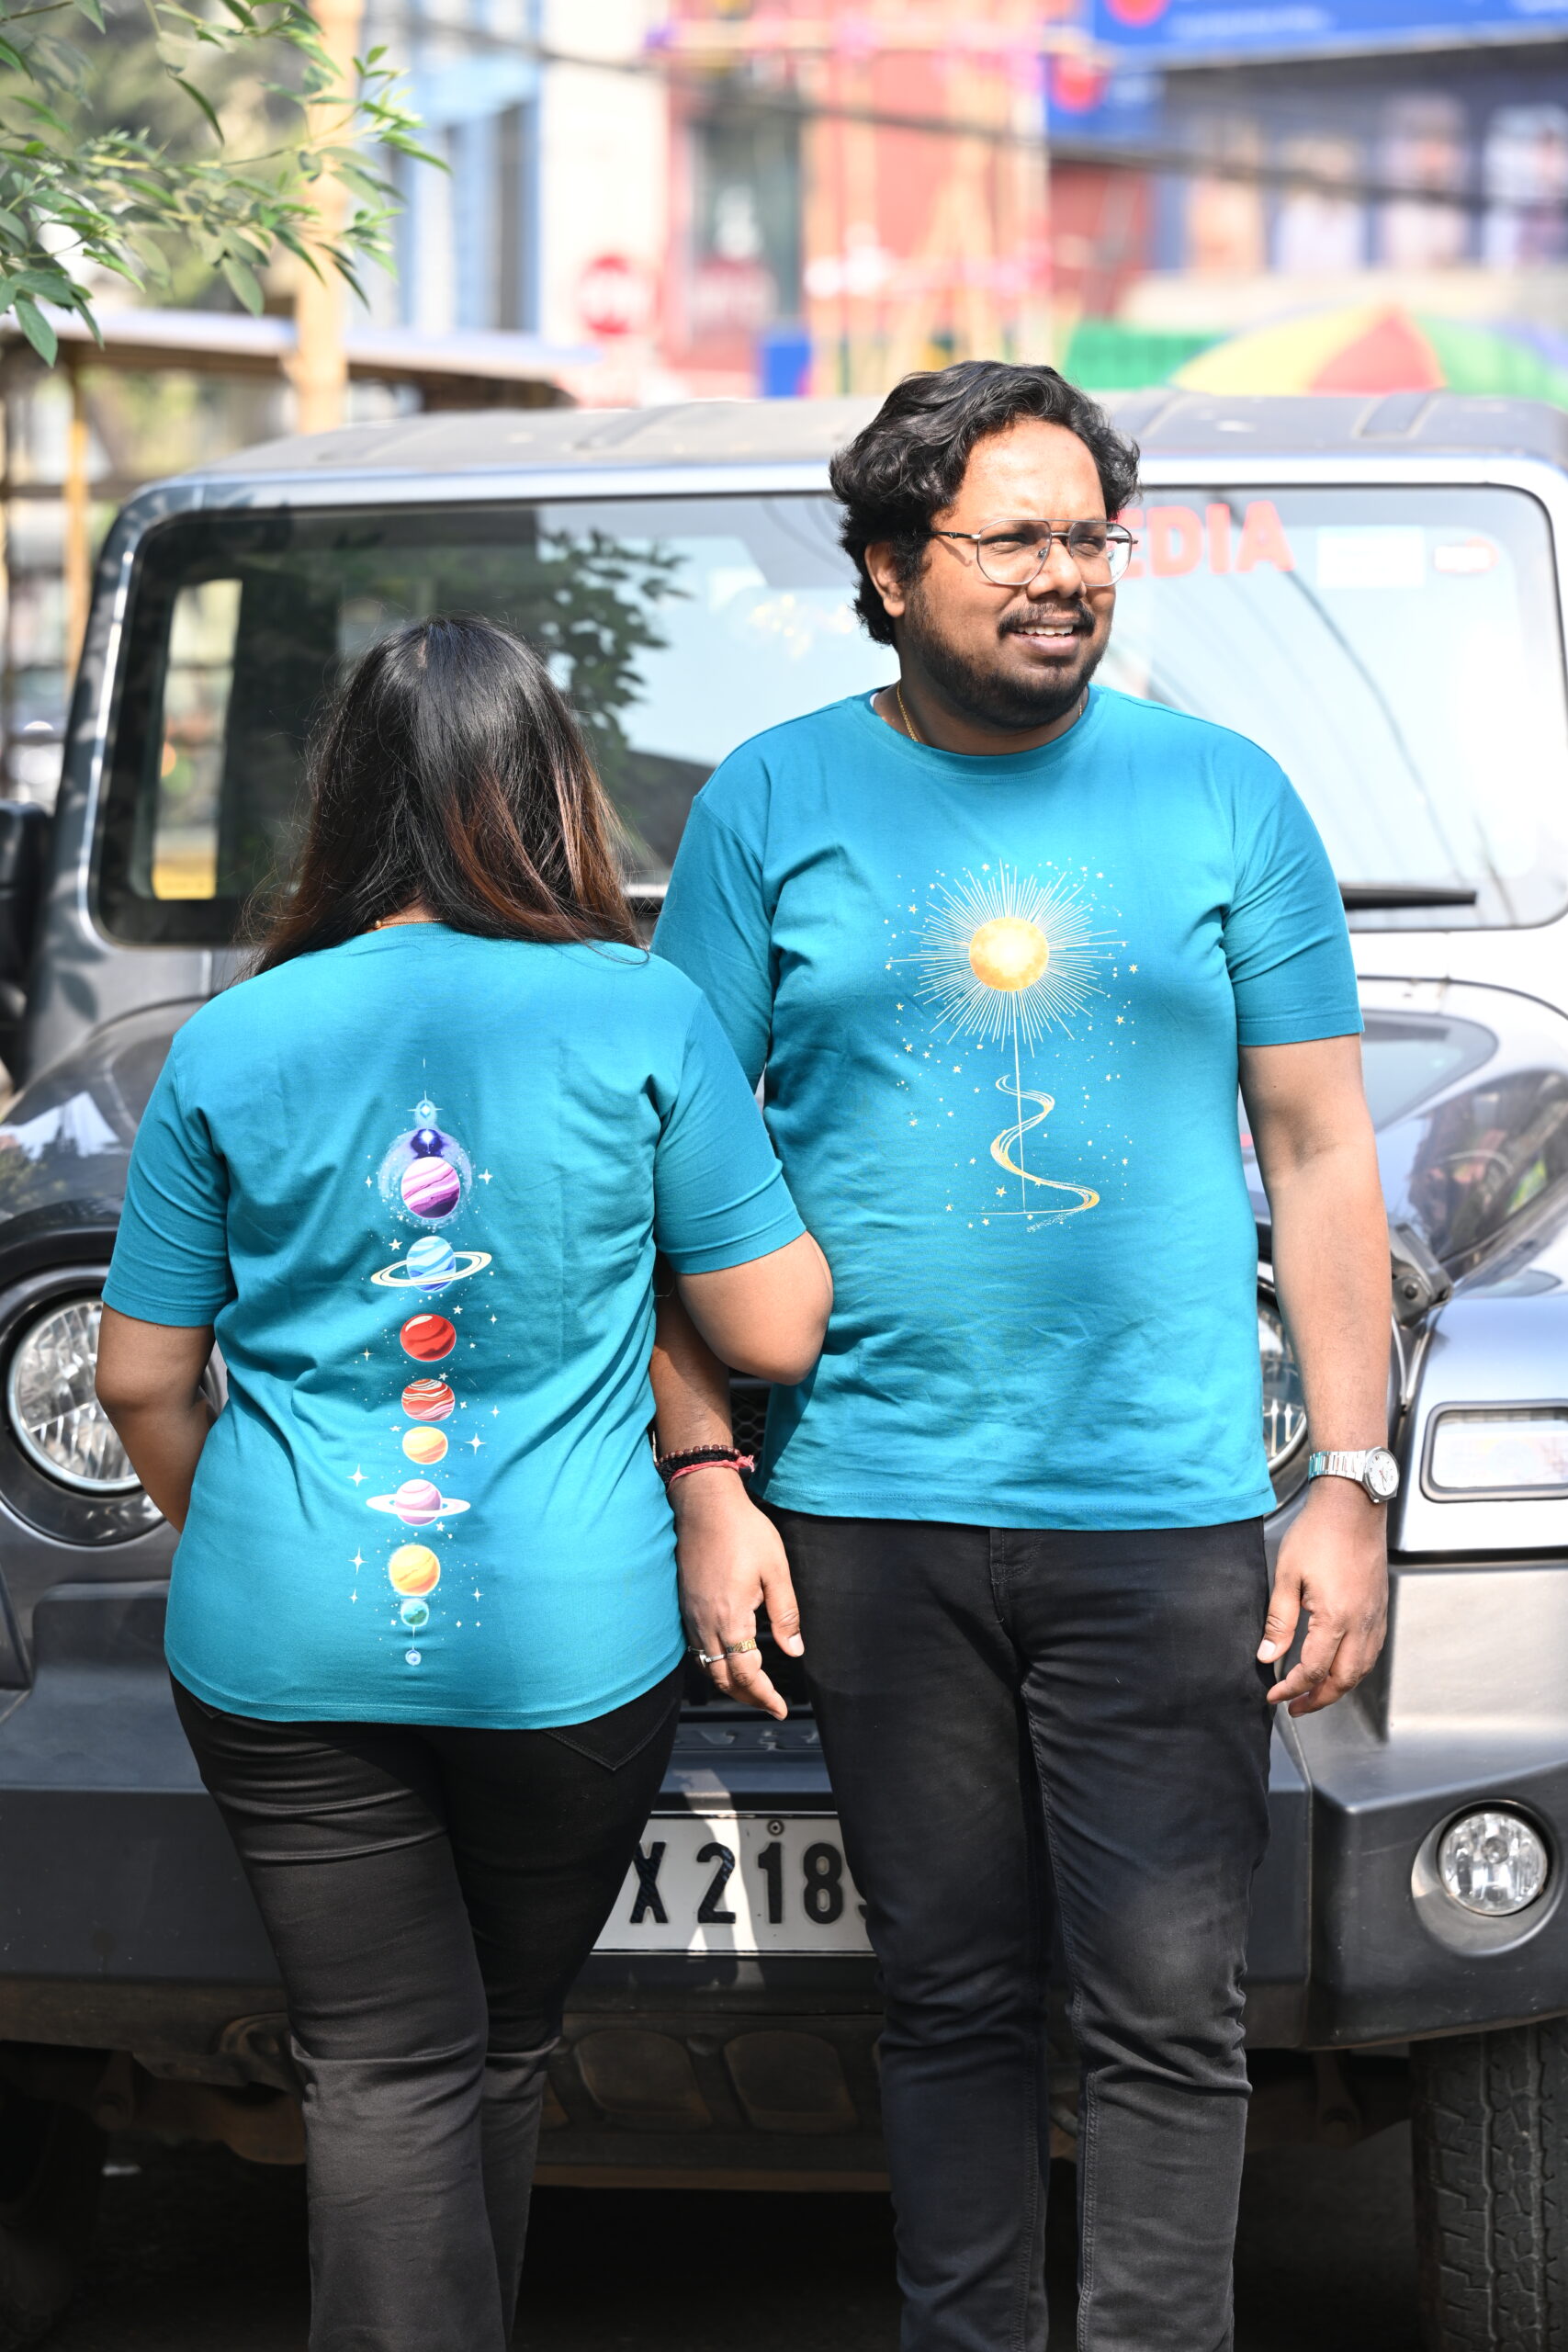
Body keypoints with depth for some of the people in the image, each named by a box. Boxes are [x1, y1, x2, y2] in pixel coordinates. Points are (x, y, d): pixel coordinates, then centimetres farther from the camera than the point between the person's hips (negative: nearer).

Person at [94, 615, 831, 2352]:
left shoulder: (232, 1046, -1)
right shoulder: (644, 1019, -6)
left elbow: (141, 1380, 5)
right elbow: (776, 1333, -2)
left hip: (287, 1652, 0)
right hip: (570, 1640, 0)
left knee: (379, 2065, 3)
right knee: (502, 2048, 18)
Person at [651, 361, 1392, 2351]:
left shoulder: (1222, 796, 7)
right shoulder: (773, 805, 6)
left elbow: (1319, 1158, 7)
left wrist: (1348, 1487, 0)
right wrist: (705, 1479, -2)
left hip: (1166, 1518, 0)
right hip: (874, 1515, 0)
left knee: (1167, 2011, -1)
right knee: (952, 1997, 8)